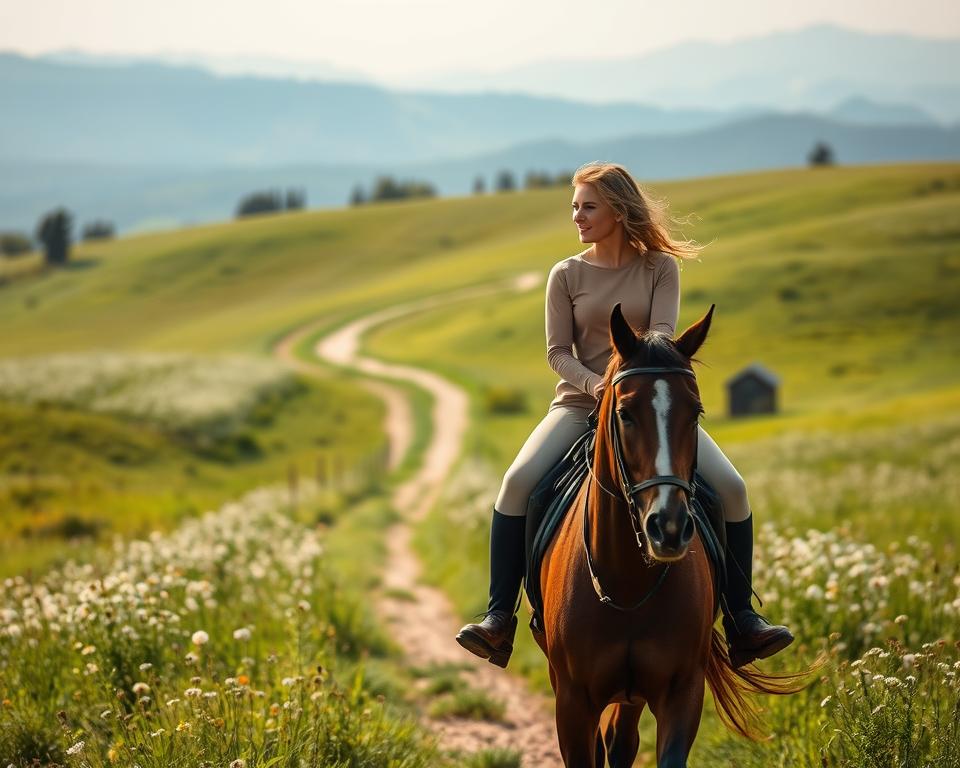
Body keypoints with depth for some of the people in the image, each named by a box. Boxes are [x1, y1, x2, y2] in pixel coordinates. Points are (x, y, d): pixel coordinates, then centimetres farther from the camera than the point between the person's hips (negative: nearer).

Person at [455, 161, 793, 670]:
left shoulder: (660, 268, 2)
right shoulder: (566, 275, 4)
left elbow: (663, 334, -10)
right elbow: (558, 352, 0)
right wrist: (594, 383, -21)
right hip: (581, 402, 0)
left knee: (731, 488, -17)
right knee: (517, 482, -26)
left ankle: (740, 619, -5)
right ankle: (499, 617, -20)